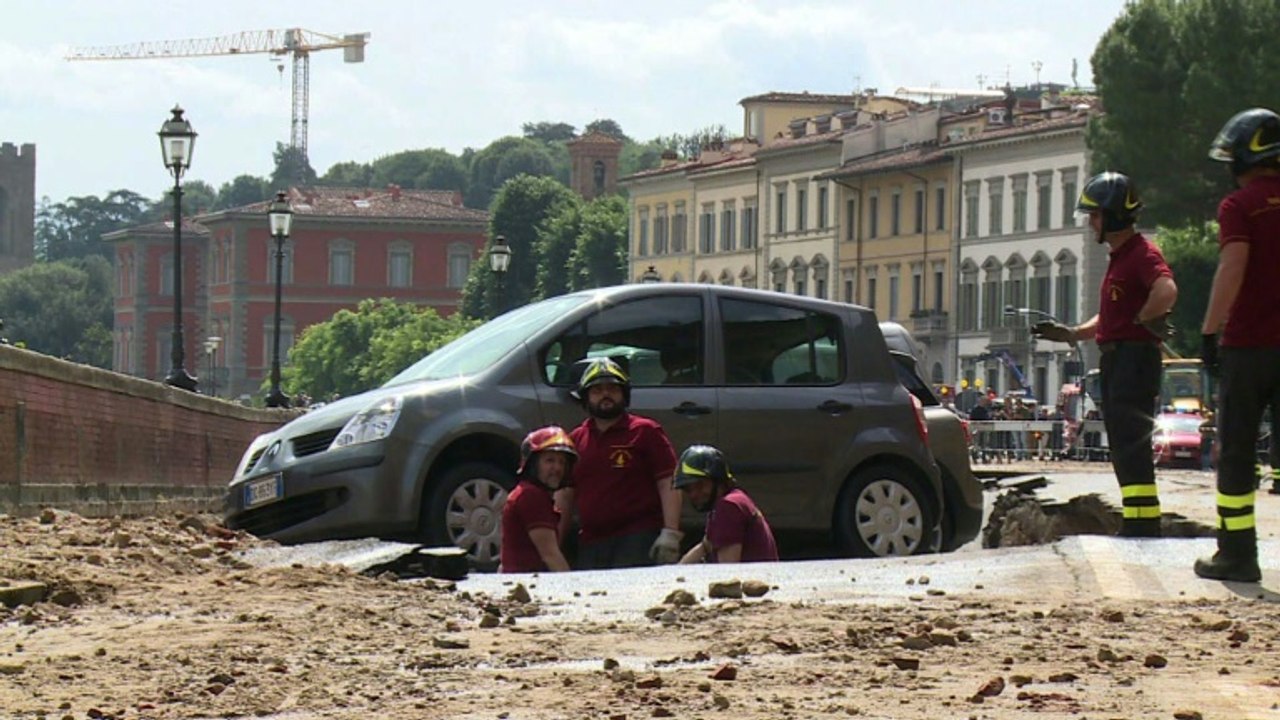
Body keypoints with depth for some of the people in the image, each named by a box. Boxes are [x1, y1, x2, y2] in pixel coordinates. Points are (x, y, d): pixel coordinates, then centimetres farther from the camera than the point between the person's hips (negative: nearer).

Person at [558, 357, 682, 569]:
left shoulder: (646, 432, 3)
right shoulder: (576, 439, 16)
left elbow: (668, 485, -3)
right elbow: (565, 495, 19)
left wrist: (670, 533, -14)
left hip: (637, 543, -5)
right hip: (590, 544, 5)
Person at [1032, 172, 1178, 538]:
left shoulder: (1142, 253, -13)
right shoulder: (1118, 257, 20)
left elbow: (1166, 291, -32)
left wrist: (1144, 320, -17)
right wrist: (1071, 333, 20)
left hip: (1135, 354, -11)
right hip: (1115, 358, 11)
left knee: (1130, 440, -14)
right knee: (1123, 444, 13)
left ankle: (1142, 519, -16)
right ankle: (1138, 521, 18)